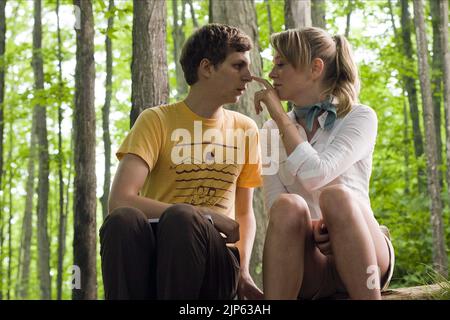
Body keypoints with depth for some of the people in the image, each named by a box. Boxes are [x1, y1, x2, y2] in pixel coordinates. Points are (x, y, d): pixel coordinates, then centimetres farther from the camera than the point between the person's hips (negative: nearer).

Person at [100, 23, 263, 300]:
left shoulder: (246, 130, 11)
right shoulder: (157, 120, 0)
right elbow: (119, 200, -13)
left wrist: (244, 273, 2)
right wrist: (209, 218, -15)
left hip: (217, 264, 2)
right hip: (153, 259, -1)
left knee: (181, 218, -34)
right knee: (123, 219, -36)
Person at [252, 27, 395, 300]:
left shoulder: (360, 117, 0)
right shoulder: (272, 131, 10)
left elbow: (315, 176, -17)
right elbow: (277, 206, -2)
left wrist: (280, 116, -8)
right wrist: (309, 227, -22)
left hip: (361, 257, -2)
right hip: (307, 263, 2)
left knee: (336, 195, -32)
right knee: (288, 206, -30)